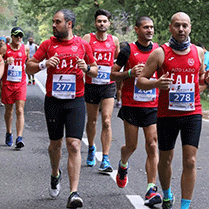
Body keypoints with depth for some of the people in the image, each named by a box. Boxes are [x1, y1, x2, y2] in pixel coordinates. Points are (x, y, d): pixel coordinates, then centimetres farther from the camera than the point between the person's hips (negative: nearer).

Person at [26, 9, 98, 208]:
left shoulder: (83, 44, 4)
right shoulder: (48, 44, 5)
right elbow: (29, 67, 7)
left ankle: (74, 192, -14)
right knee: (55, 143, 12)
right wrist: (44, 63, -12)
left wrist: (86, 67, -9)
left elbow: (95, 71, 13)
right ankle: (55, 175, 43)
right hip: (53, 101, 1)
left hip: (76, 102, -1)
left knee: (74, 145, -12)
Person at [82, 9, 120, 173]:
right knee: (92, 120, 13)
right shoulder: (87, 38, -1)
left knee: (107, 121, -11)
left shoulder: (114, 41, 5)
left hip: (108, 85, 0)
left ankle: (105, 159, -10)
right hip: (91, 84, 0)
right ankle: (91, 148, 40)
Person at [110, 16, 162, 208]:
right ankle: (123, 165, 41)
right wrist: (130, 73, -16)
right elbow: (113, 75, 0)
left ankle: (151, 190, -7)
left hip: (152, 106, 2)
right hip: (131, 104, -2)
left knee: (152, 146, -8)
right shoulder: (128, 50, -3)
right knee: (131, 146, 6)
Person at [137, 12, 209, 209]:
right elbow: (140, 81, -4)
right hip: (167, 114, -1)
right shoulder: (160, 53, -5)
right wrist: (157, 83, -25)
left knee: (190, 161, -7)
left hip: (192, 114, 1)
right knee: (165, 160, 12)